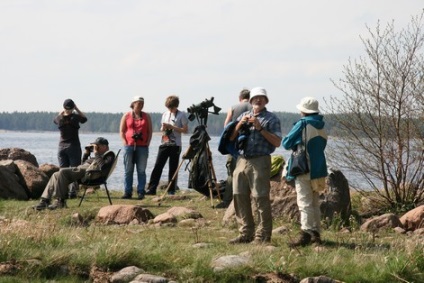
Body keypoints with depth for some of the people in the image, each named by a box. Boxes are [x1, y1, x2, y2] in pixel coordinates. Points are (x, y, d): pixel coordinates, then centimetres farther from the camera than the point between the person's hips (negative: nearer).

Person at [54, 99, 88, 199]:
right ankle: (72, 192, -8)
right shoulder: (75, 117, -12)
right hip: (73, 146, -3)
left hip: (62, 146, 3)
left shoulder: (60, 118, -6)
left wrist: (62, 111, 15)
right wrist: (77, 109, 4)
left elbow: (55, 120, 19)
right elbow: (84, 118, 9)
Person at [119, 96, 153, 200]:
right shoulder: (126, 116, 7)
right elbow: (121, 131, 6)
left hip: (142, 146, 1)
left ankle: (141, 192, 3)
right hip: (129, 146, -1)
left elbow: (150, 131, 10)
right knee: (128, 170, 1)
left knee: (141, 171, 1)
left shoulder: (146, 116, 10)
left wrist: (147, 143, -2)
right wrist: (125, 143, -5)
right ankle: (127, 192, 5)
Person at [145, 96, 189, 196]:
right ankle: (151, 189, -4)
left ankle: (171, 190, 6)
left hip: (175, 145, -4)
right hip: (164, 143, 4)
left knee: (173, 168, -1)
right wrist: (163, 128, -2)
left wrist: (172, 127, -14)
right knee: (158, 166, -3)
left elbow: (185, 130, -6)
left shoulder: (181, 115, -2)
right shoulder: (165, 114, 14)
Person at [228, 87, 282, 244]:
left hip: (260, 162, -6)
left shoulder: (271, 119, 3)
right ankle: (246, 233, 14)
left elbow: (277, 142, -7)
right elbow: (231, 138, 17)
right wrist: (239, 125, 0)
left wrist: (260, 128, -12)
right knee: (240, 196, 6)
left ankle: (262, 235, -6)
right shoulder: (244, 116, 19)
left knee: (260, 198, -8)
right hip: (242, 160, 6)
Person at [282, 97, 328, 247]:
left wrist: (295, 144, 11)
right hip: (318, 169, 7)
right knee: (315, 202, 15)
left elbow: (286, 143, -8)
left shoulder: (302, 124, -11)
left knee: (305, 203, -9)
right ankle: (316, 233, 16)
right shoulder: (321, 127, 9)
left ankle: (306, 233, -15)